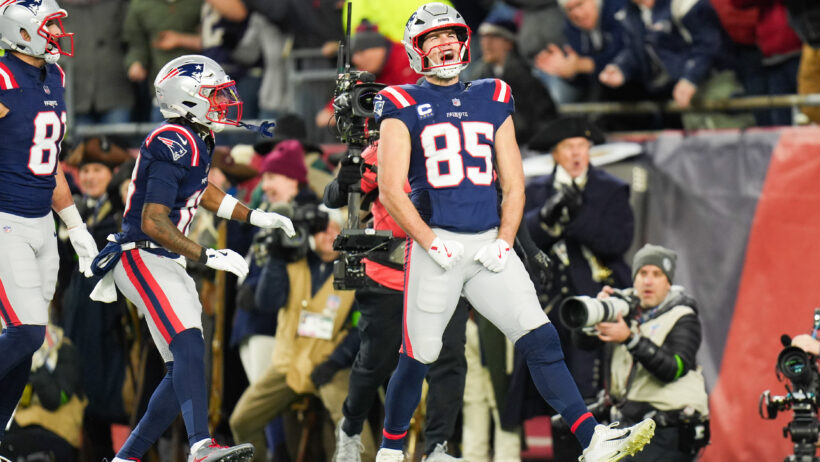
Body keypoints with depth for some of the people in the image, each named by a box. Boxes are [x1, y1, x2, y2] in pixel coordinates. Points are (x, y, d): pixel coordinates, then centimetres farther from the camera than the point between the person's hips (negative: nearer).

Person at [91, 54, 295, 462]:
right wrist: (207, 257, -23)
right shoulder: (173, 145, -18)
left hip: (167, 265, 10)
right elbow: (153, 222, -23)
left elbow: (201, 192, 34)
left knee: (184, 368, 8)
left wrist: (254, 217, 29)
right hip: (142, 258, -10)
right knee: (188, 348, -27)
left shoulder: (195, 141, 13)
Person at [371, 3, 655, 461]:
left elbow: (514, 185, 13)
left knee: (541, 340, -7)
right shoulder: (404, 107, 0)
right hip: (435, 244, -3)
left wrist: (504, 242, -2)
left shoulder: (492, 103, 13)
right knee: (418, 358, 2)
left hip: (490, 246, 3)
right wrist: (432, 245, -13)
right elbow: (391, 191, -6)